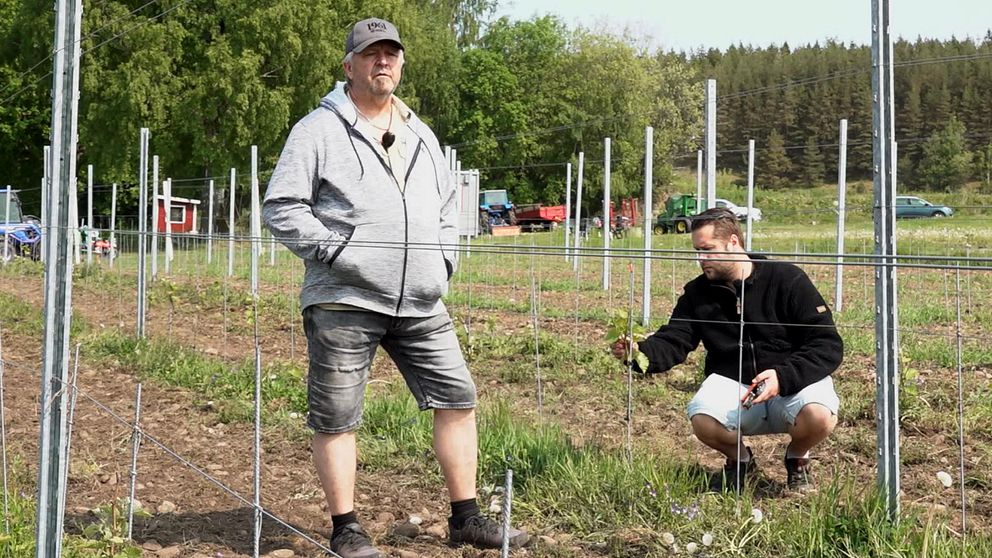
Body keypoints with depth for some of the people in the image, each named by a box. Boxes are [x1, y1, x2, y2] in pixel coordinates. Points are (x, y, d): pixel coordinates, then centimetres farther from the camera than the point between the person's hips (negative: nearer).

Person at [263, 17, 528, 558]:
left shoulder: (420, 136, 18)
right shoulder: (318, 130, -1)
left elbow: (446, 206, 29)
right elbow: (281, 208, -6)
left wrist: (444, 257, 14)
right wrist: (333, 250, -14)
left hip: (420, 303, 6)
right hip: (343, 301, -5)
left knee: (457, 398, 5)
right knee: (335, 417, 1)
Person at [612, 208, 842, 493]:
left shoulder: (787, 280, -8)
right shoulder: (697, 292, 5)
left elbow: (829, 346, -12)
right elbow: (672, 343, -6)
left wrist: (782, 377, -28)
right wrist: (639, 352, -29)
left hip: (794, 381, -2)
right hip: (732, 383, 2)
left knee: (819, 416, -35)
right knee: (703, 420, -31)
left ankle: (796, 459, 4)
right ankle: (739, 460, 7)